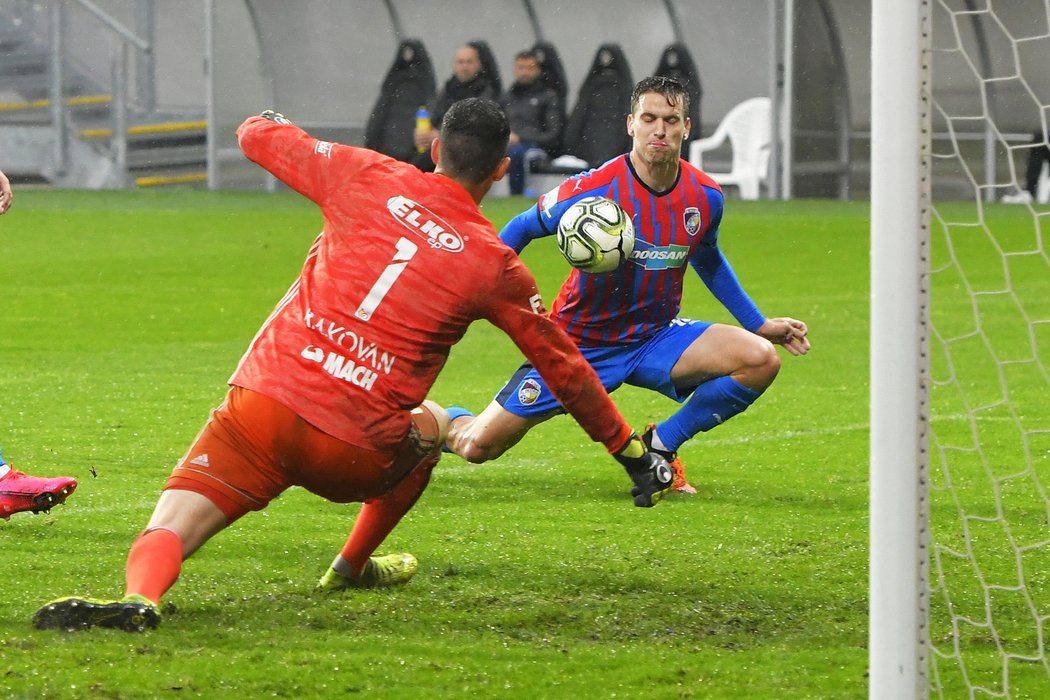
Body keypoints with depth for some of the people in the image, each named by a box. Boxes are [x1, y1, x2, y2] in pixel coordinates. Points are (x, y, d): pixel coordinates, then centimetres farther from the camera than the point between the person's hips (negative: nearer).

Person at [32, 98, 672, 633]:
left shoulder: (368, 177, 7)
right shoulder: (496, 266, 6)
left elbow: (258, 135, 20)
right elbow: (562, 366, 16)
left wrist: (270, 122, 45)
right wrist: (630, 449, 28)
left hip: (261, 408, 0)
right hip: (356, 454, 0)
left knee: (165, 533, -3)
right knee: (429, 425, 34)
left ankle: (138, 598, -37)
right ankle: (352, 568, 42)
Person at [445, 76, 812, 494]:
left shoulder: (705, 197, -7)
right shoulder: (593, 190, -21)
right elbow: (521, 229, -4)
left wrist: (759, 325, 15)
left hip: (657, 339, 4)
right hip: (579, 345, -4)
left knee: (760, 359, -20)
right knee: (477, 446, -8)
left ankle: (659, 445, -1)